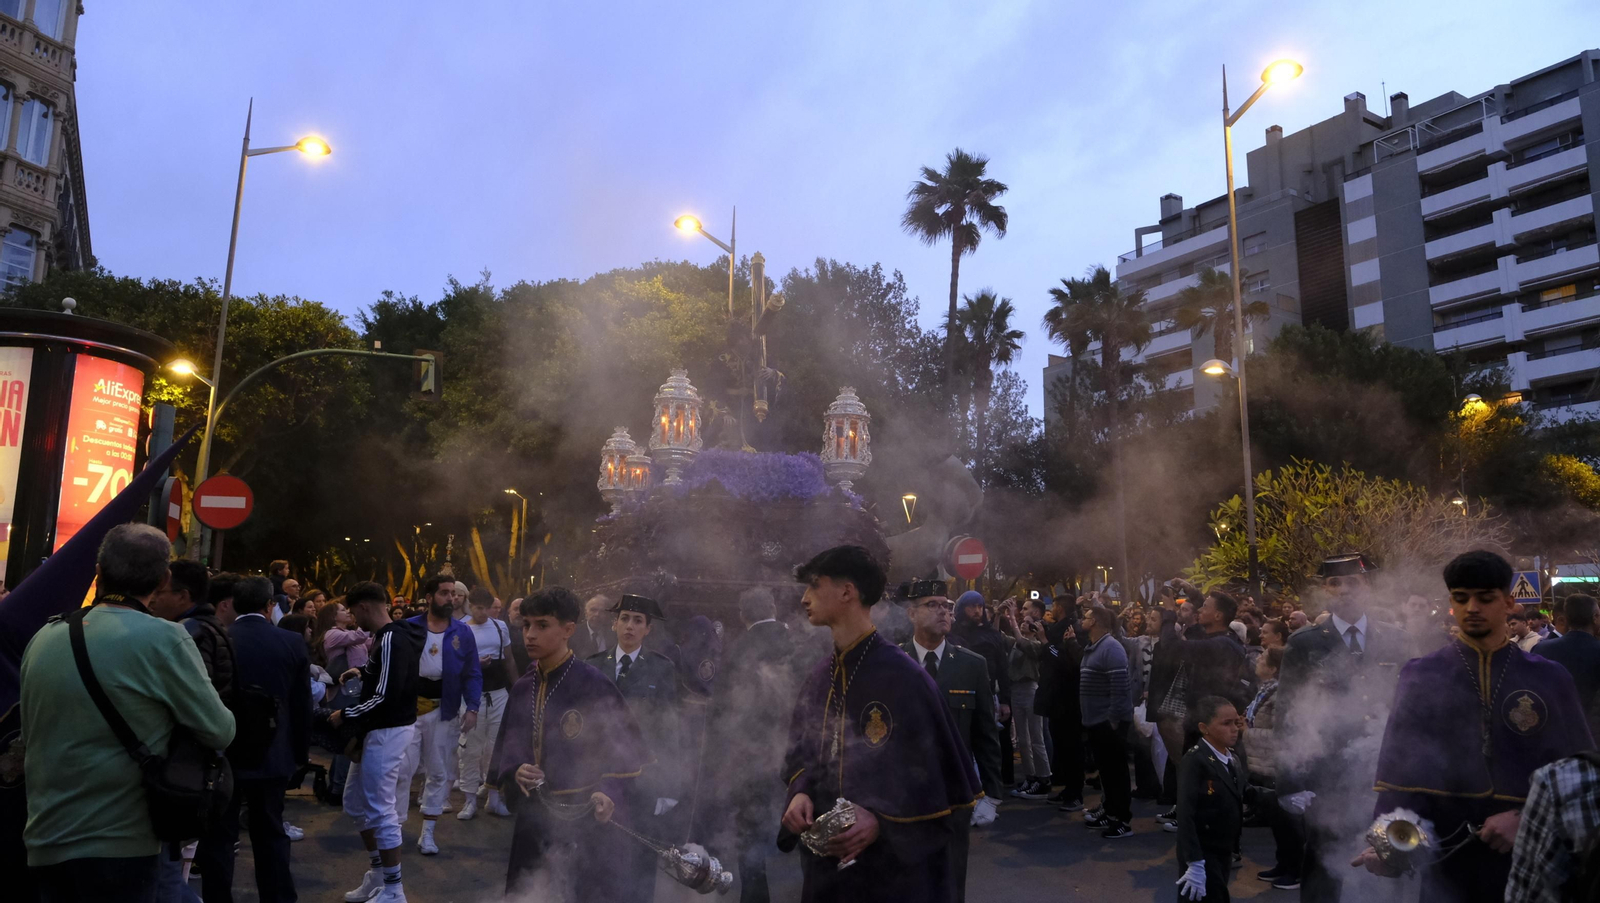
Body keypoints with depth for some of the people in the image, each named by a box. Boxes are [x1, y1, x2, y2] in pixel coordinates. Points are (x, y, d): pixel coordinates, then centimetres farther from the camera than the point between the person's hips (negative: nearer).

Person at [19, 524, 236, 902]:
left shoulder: (42, 639, 3)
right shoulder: (164, 639, -15)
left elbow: (30, 734, 15)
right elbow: (219, 732, -11)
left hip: (44, 842, 6)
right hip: (120, 846, -6)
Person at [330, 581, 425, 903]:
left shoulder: (392, 639, -20)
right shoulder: (388, 636, 11)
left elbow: (387, 696, -25)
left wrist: (346, 715, -14)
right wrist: (363, 672, 19)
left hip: (388, 732, -11)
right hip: (377, 731, 11)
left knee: (380, 808, -4)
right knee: (356, 803, 19)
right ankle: (378, 873, 31)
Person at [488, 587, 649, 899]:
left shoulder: (594, 684, -13)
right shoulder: (522, 689, 5)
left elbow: (629, 750, -9)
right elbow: (506, 750, 10)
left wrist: (611, 792, -24)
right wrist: (515, 771, -11)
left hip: (588, 825, -5)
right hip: (535, 821, 6)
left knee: (589, 894, 6)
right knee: (532, 896, 15)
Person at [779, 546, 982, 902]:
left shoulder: (903, 677, -18)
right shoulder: (820, 677, 2)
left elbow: (948, 781, -14)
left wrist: (883, 823, -21)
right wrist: (800, 793, -7)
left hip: (896, 867, -6)